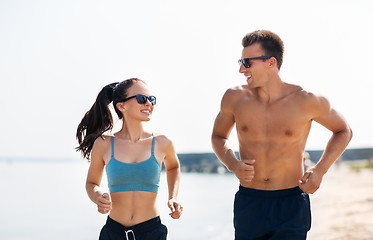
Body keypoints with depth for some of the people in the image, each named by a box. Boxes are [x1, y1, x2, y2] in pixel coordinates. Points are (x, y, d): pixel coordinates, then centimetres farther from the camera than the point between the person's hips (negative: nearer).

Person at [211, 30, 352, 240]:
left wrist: (320, 170, -5)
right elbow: (218, 136, 17)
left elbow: (344, 131, 9)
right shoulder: (235, 98, -2)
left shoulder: (305, 101, -7)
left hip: (291, 206, -2)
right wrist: (233, 164, -4)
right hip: (248, 204, 2)